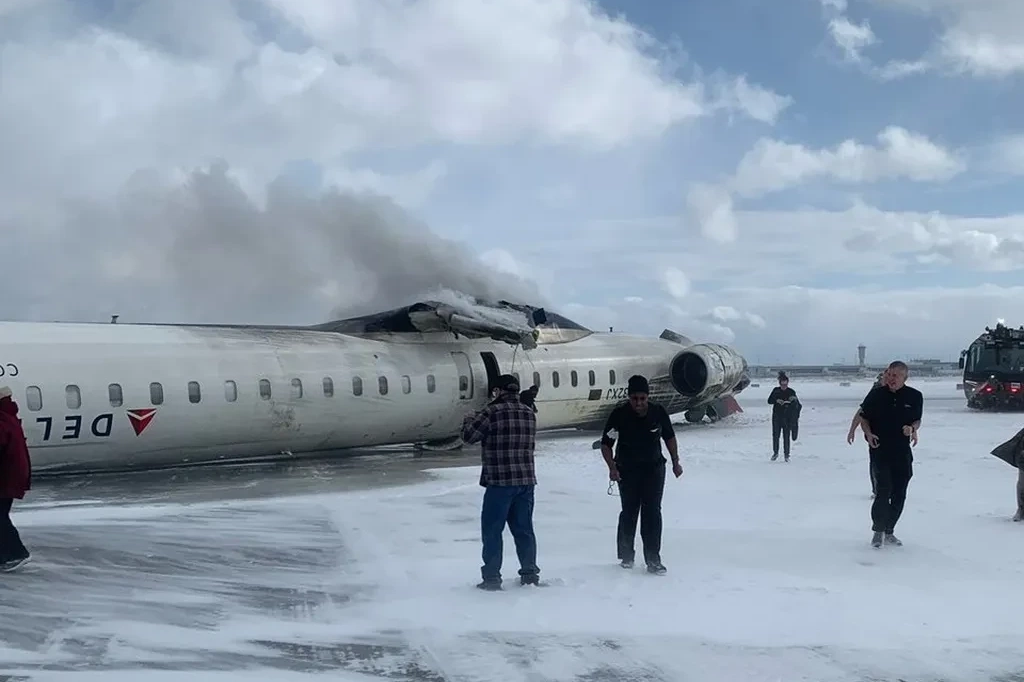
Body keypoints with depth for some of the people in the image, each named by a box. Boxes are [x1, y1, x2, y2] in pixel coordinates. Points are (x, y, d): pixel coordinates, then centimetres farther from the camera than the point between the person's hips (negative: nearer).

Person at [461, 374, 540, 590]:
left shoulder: (493, 412, -12)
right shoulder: (529, 414, 8)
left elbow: (469, 435, -8)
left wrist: (469, 420, 14)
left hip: (500, 482, -6)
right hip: (526, 480, 6)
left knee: (492, 530, 3)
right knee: (524, 529, 15)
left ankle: (491, 577, 4)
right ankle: (530, 573, 19)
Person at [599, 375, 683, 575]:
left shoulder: (659, 412, -10)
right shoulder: (619, 415, -16)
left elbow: (669, 437, 8)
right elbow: (606, 444, -10)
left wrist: (676, 463, 8)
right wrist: (612, 467, -24)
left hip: (654, 468, 1)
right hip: (627, 470, -1)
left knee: (652, 512, -5)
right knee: (629, 512, 4)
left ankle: (653, 560, -3)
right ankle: (626, 556, 21)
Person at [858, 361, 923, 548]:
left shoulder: (914, 396, -1)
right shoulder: (876, 394, -4)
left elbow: (917, 420, 13)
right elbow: (863, 417, 6)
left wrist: (912, 429, -9)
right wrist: (868, 434, -11)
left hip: (903, 450, 3)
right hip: (880, 449, -3)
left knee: (899, 493, 7)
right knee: (883, 489, -13)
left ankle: (889, 531, 22)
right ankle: (878, 530, 3)